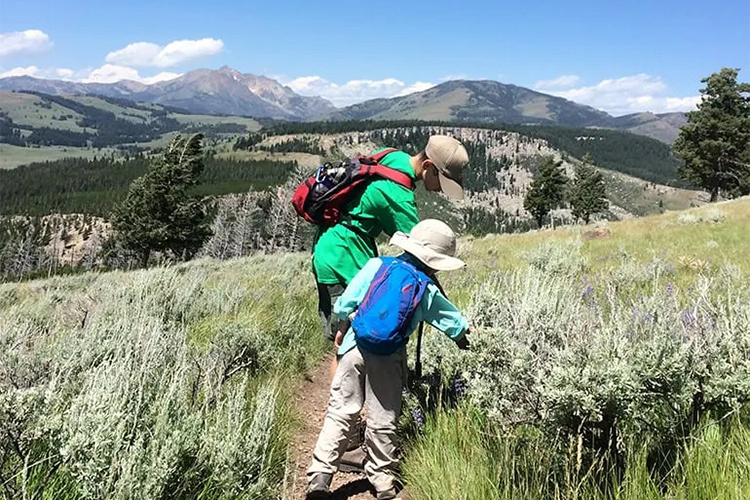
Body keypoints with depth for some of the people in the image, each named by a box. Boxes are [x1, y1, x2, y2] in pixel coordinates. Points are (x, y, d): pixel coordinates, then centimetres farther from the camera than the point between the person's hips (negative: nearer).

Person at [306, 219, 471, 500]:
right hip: (388, 359, -1)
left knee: (340, 413, 7)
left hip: (354, 348, 1)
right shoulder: (427, 290, 4)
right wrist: (462, 336, 39)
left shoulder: (376, 266, 4)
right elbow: (453, 322, 18)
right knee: (382, 422, 10)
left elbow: (344, 305, 1)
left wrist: (343, 326, 20)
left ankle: (320, 475, 4)